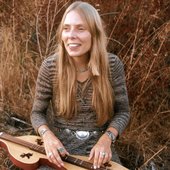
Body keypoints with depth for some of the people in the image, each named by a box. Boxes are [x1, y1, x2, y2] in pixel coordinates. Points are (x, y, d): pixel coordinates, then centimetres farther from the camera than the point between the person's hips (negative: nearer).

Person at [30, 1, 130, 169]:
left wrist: (106, 138, -19)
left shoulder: (112, 64, -11)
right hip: (59, 149, 0)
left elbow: (122, 112, -3)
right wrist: (47, 135, -21)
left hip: (99, 149, 1)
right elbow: (37, 112, -2)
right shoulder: (50, 66, -12)